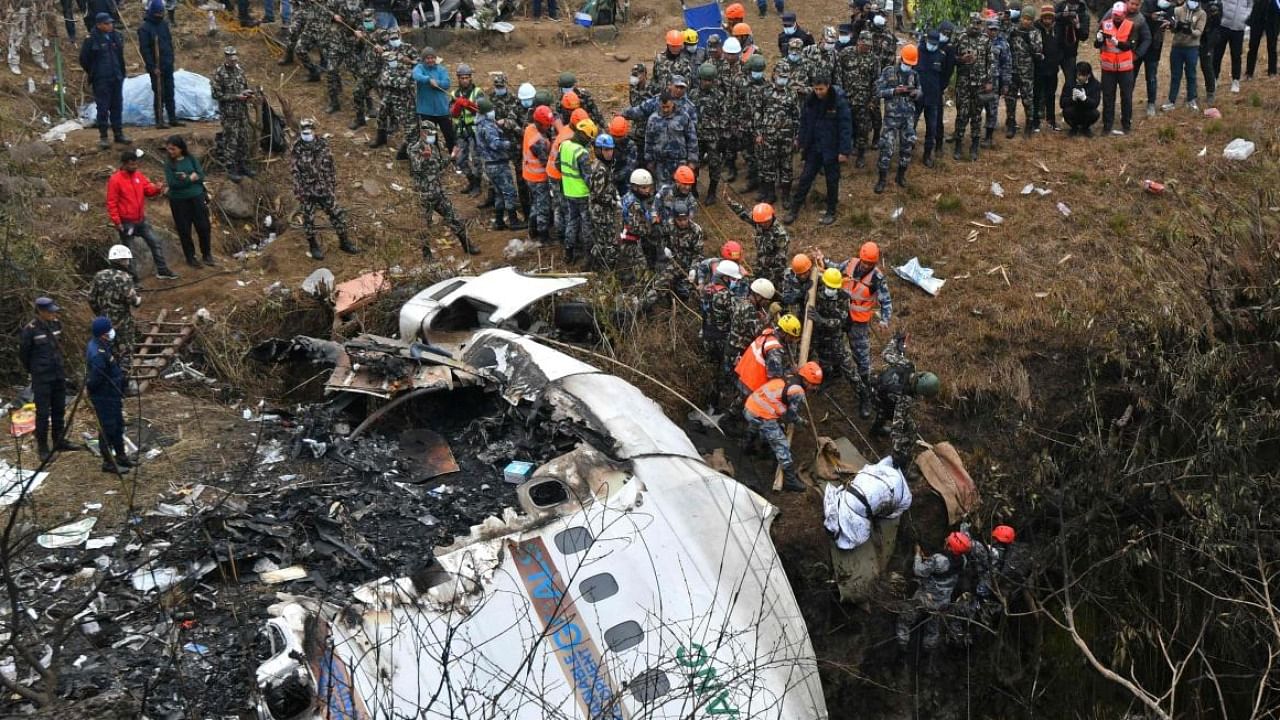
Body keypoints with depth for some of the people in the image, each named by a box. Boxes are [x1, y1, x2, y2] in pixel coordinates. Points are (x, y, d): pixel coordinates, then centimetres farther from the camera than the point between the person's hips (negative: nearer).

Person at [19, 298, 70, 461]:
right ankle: (42, 447, 6)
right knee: (43, 413, -3)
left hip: (59, 374, 6)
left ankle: (59, 441, 28)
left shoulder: (56, 324, 2)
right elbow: (23, 353, -3)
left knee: (59, 410, 14)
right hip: (42, 378, -6)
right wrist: (32, 370, 7)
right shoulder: (30, 329, -15)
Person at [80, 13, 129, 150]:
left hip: (116, 78, 5)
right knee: (103, 108, -4)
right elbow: (84, 59, -2)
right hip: (101, 81, -5)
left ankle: (119, 134, 19)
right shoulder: (92, 40, -11)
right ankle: (103, 136, 2)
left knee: (117, 107, 11)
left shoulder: (116, 37, 5)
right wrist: (93, 73, 4)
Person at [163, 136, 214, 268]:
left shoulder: (191, 159, -1)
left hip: (197, 197, 1)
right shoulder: (169, 164, -4)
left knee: (203, 227, 5)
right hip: (179, 201, -1)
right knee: (184, 230, 5)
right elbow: (172, 183, -14)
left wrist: (186, 178, -17)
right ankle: (190, 257, 19)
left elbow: (201, 176, -6)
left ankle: (207, 255, 22)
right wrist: (191, 178, -14)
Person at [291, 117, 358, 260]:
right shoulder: (296, 150, -12)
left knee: (337, 214, 8)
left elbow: (331, 168, 5)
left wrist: (333, 186, 6)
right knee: (309, 219, 9)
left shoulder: (323, 144, -4)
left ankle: (344, 242, 23)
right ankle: (313, 246, 27)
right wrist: (299, 193, -12)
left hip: (325, 189, 3)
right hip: (307, 192, -3)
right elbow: (295, 173, -10)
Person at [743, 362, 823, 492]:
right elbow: (790, 416, -10)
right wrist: (800, 420, 10)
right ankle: (790, 480, 3)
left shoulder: (788, 379, 8)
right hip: (762, 416, -8)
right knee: (782, 446, -1)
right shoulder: (797, 391, -15)